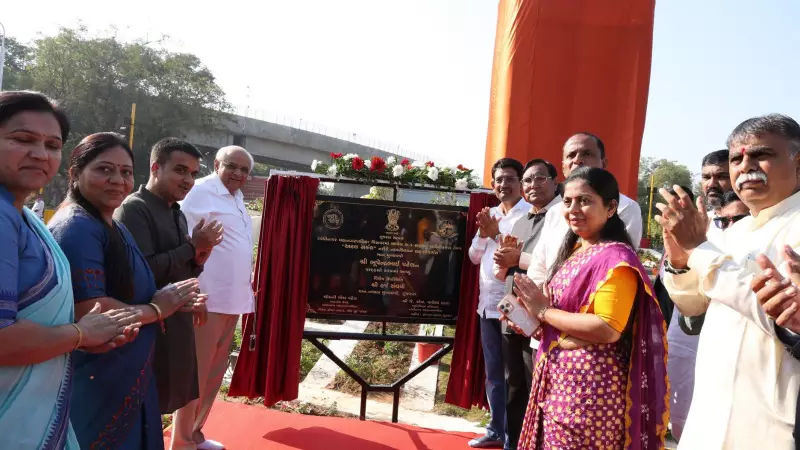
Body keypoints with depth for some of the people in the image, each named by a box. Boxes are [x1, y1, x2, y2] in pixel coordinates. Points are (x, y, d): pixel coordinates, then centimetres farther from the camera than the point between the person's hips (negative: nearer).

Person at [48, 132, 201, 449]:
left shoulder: (116, 228, 11)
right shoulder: (76, 228, -19)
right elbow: (88, 311, -27)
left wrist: (173, 300, -1)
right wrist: (156, 310, -13)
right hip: (92, 388, -9)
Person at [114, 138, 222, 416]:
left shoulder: (177, 214, 13)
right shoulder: (133, 209, -13)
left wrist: (199, 258, -3)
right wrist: (193, 246, -15)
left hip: (178, 324, 8)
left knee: (160, 404, 16)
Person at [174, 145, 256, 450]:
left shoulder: (237, 197, 16)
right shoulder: (202, 191, -10)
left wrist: (247, 288, 14)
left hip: (233, 298, 9)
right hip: (207, 298, -9)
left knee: (215, 372, 17)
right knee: (195, 372, 1)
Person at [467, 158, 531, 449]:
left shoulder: (530, 215, -9)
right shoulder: (490, 214, 13)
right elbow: (474, 256, 12)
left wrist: (497, 234, -20)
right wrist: (483, 234, -5)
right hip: (488, 305, 7)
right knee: (493, 374, 16)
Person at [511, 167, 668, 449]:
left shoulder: (615, 258, -16)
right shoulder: (574, 250, 11)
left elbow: (608, 329, -24)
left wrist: (543, 312, -17)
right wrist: (532, 317, 1)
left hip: (591, 385, -8)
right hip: (559, 378, 9)